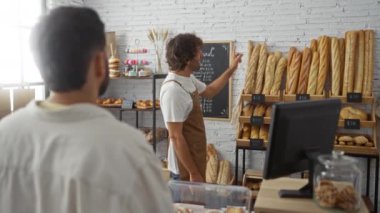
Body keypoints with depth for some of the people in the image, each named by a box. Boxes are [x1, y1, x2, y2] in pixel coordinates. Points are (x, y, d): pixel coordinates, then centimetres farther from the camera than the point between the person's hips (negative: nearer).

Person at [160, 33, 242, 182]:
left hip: (195, 159, 9)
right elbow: (175, 137, -26)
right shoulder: (173, 90, -27)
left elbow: (209, 91, 24)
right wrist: (193, 173, -22)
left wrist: (231, 69, 18)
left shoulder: (188, 79, 3)